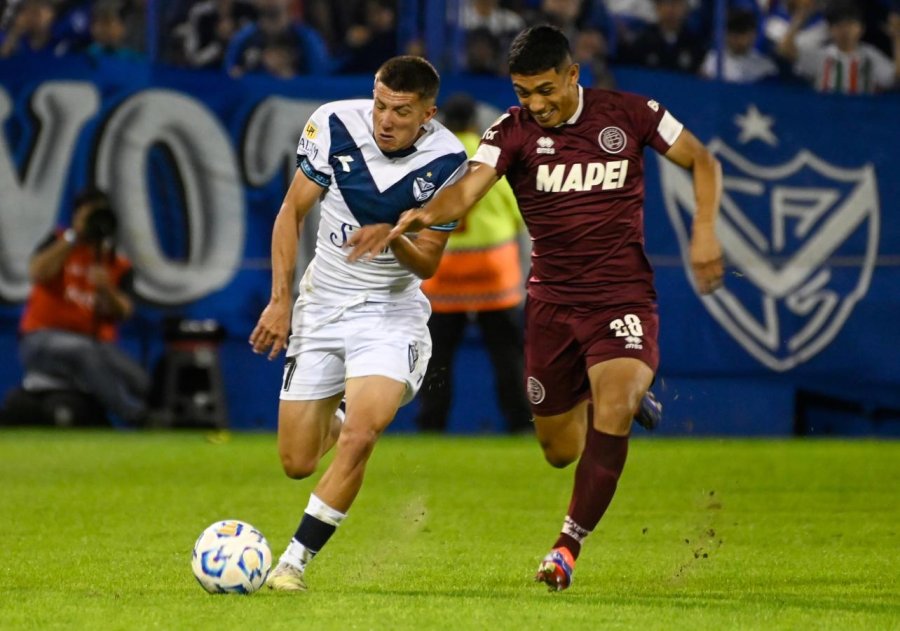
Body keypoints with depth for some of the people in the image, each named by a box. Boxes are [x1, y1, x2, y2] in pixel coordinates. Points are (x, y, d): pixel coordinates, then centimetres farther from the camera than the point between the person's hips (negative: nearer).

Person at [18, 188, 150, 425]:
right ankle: (137, 416, -42)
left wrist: (106, 290, -20)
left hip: (96, 341, 3)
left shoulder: (119, 266, 13)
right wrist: (74, 236, -9)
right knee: (83, 349, -41)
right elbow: (38, 273, -11)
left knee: (139, 382, -26)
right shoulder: (59, 244, 10)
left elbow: (121, 313, 0)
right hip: (43, 339, -3)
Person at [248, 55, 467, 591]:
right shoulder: (336, 125, -12)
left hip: (391, 311, -2)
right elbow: (292, 212, 0)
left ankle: (296, 560, -15)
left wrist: (394, 237, -30)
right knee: (297, 463, 4)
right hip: (322, 303, 3)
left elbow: (428, 263, -8)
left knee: (359, 436, -26)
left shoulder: (445, 160, -16)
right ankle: (334, 422, 42)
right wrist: (280, 301, -4)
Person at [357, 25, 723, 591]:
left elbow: (703, 162, 8)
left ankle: (570, 544, -17)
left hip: (624, 295, -2)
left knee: (613, 407, -27)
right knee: (560, 450, 9)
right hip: (553, 303, 2)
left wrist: (705, 231, -8)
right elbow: (468, 188, -22)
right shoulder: (514, 130, -5)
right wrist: (425, 215, -44)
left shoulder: (628, 114, -4)